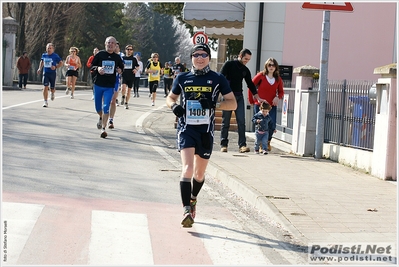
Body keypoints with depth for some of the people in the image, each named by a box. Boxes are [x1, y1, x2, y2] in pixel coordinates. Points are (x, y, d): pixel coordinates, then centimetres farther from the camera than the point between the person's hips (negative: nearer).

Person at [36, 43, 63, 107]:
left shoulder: (55, 56, -6)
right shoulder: (44, 55, 5)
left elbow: (61, 63, -2)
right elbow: (42, 62, 24)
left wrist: (55, 67, -15)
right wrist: (40, 68, 12)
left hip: (52, 73, -2)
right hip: (45, 73, 2)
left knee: (52, 88, 9)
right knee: (45, 87, -12)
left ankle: (53, 93, 48)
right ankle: (45, 102, -9)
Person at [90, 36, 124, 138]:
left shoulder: (117, 57, 4)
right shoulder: (99, 54, -1)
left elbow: (121, 67, 18)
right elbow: (92, 66, 3)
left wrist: (120, 70, -5)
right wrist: (98, 68, -18)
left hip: (110, 86, -1)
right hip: (98, 84, 1)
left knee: (106, 107, -13)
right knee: (98, 107, 12)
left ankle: (103, 129, -10)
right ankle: (101, 117, 46)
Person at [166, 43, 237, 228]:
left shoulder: (218, 79, 2)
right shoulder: (182, 78, 6)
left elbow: (233, 103, 2)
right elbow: (170, 97, 19)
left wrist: (214, 105, -16)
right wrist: (174, 106, -4)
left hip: (206, 131, 1)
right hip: (186, 129, -1)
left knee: (199, 173, 13)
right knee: (187, 168, -19)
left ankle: (193, 198, 43)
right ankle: (186, 210, -21)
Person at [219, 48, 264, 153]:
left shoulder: (245, 70, 14)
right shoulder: (229, 65, -1)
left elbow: (250, 84, 21)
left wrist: (258, 98, 19)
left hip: (239, 97, 4)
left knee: (241, 121, -6)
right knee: (225, 122, 0)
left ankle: (242, 145, -9)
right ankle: (224, 145, 7)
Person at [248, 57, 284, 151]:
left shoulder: (278, 79, 6)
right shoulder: (261, 76, -3)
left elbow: (281, 91, 16)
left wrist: (278, 97, -6)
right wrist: (251, 101, 2)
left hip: (272, 106, 2)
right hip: (259, 105, -2)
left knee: (272, 126, -6)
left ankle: (268, 141, 23)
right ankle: (261, 145, 15)